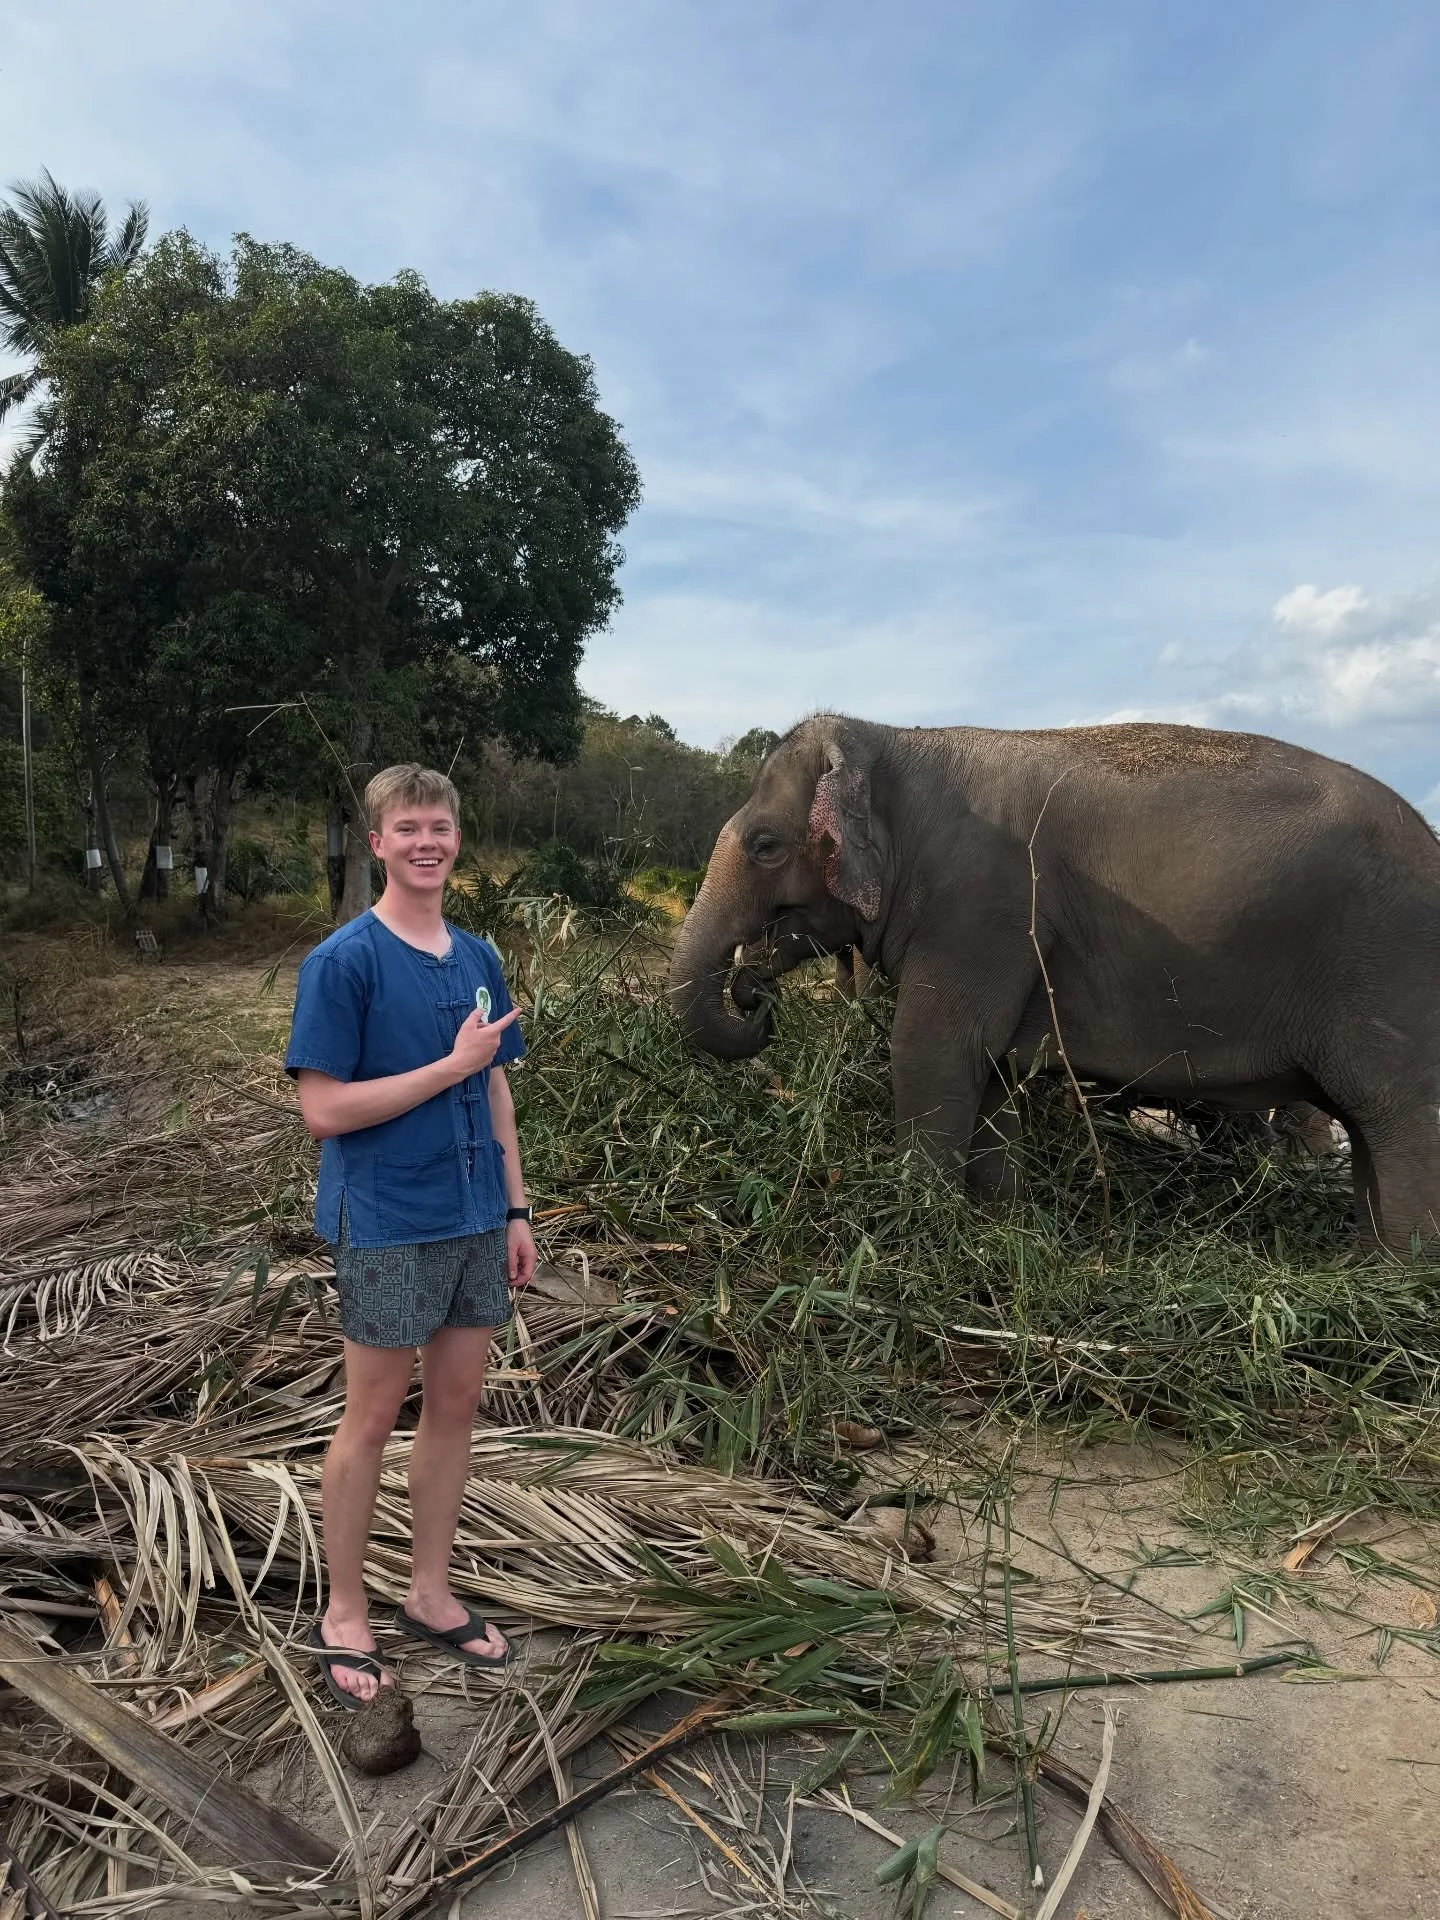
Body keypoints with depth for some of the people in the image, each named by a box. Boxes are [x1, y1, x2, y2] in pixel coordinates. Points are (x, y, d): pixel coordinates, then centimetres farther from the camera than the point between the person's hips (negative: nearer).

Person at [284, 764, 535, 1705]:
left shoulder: (480, 958, 6)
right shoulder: (343, 962, -12)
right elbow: (325, 1108, -16)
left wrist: (517, 1210, 9)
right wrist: (451, 1064, -18)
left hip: (476, 1220, 6)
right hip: (387, 1227, -6)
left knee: (456, 1405, 14)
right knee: (374, 1417, 7)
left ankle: (432, 1595, 32)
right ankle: (344, 1614, 27)